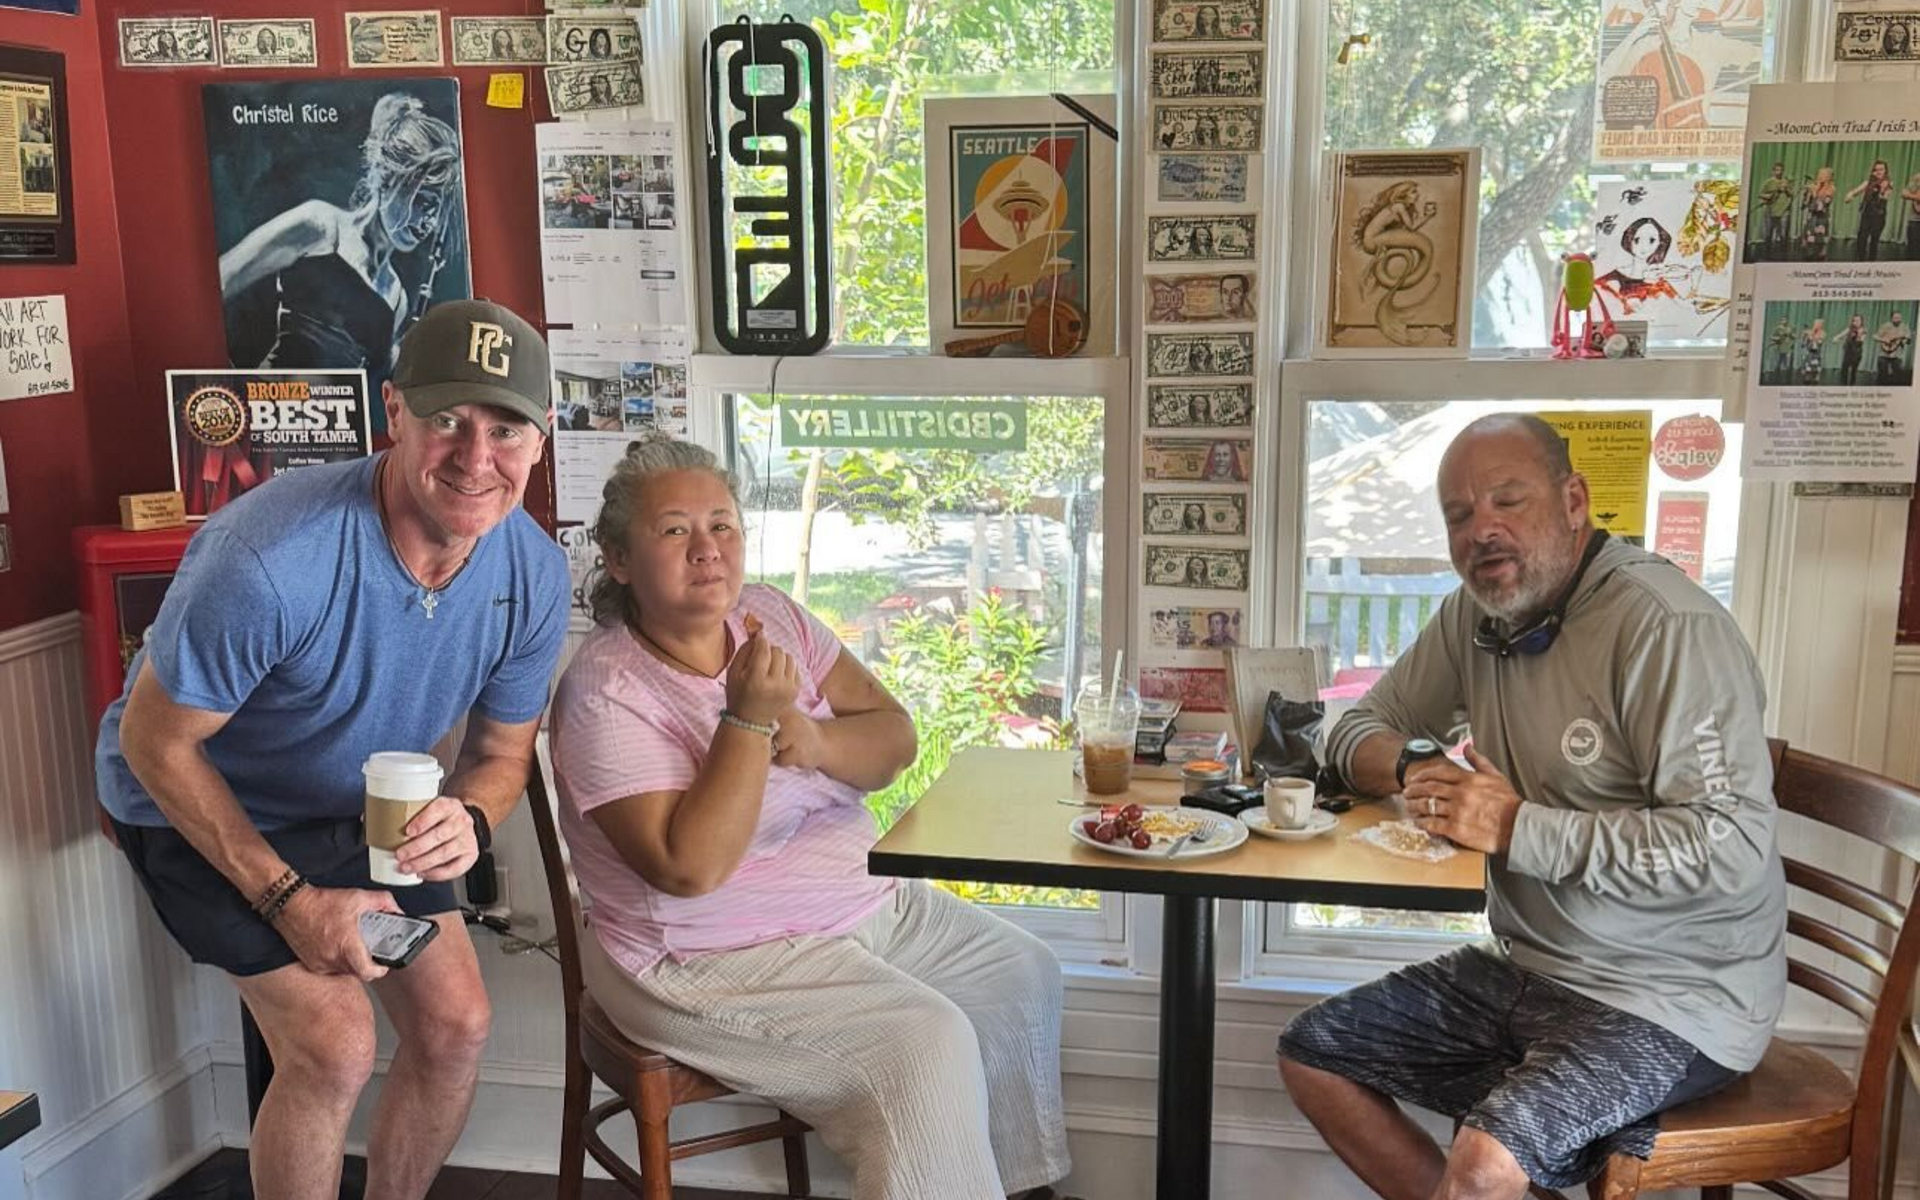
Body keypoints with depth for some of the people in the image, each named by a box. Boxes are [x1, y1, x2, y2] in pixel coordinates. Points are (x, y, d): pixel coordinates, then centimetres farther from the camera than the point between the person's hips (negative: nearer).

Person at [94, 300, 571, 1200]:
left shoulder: (535, 574, -19)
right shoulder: (271, 559, -37)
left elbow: (502, 746, -3)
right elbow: (154, 742, -22)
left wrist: (471, 822, -27)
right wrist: (291, 900, -22)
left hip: (365, 806, 5)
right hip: (201, 802, -5)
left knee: (455, 1024, 0)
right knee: (335, 1043, -17)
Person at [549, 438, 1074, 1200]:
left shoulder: (771, 616, 0)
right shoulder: (606, 693, -20)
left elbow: (894, 740, -2)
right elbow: (690, 868, -28)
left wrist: (817, 741, -23)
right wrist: (750, 721, -32)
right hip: (715, 960, -8)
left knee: (1025, 975, 12)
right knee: (929, 1043, -23)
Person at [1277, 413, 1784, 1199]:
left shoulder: (1667, 627, -21)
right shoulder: (1475, 614, 4)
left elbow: (1733, 847, -27)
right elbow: (1360, 728, 14)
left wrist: (1517, 829, -25)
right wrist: (1412, 769, -10)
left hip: (1669, 997, -8)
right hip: (1526, 968, 8)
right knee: (1312, 1058, 6)